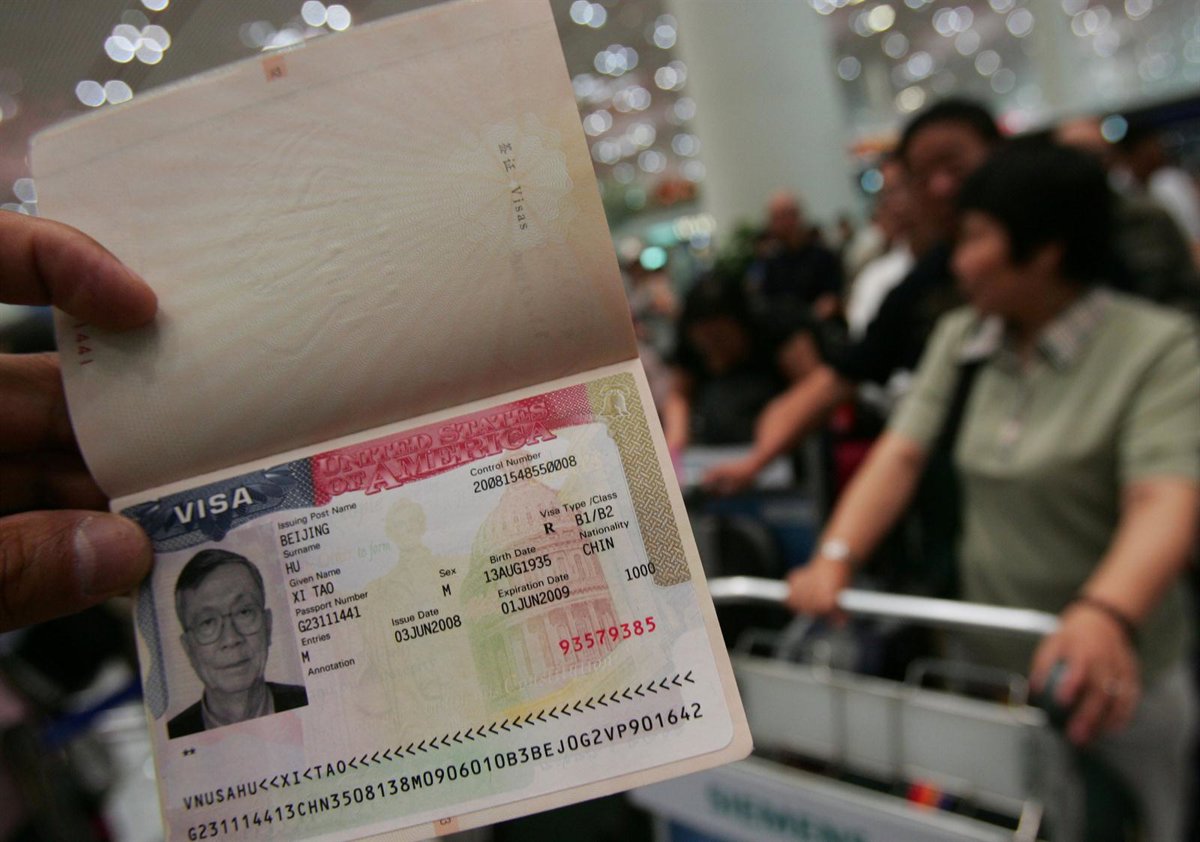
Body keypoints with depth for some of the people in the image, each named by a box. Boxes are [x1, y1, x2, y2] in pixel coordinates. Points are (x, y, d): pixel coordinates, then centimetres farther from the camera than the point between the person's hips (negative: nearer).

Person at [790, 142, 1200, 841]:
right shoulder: (960, 337, 1)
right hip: (981, 661, 5)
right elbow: (902, 453, -7)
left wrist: (1105, 617, -46)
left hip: (1112, 679, -4)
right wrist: (835, 557, -21)